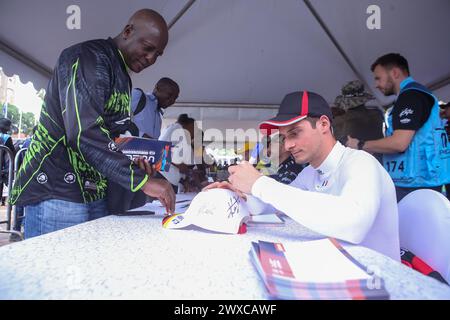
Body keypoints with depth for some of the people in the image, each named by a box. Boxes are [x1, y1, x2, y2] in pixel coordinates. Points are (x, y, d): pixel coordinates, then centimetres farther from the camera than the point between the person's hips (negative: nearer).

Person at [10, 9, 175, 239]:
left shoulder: (123, 78, 17)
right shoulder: (88, 58, -12)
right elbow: (84, 133, -26)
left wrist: (133, 163, 2)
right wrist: (141, 180, -27)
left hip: (93, 194, 9)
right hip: (55, 192, -9)